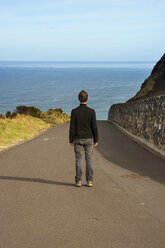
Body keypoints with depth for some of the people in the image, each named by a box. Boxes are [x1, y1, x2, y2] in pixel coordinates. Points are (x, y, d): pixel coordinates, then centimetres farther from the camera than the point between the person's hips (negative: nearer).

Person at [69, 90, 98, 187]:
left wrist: (71, 140, 3)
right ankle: (89, 181, 6)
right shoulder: (91, 111, -9)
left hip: (78, 139, 0)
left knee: (78, 160, 7)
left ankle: (78, 181, 6)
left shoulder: (74, 111, -8)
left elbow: (72, 127, -6)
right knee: (89, 160, 7)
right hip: (89, 139, 0)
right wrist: (96, 140, 3)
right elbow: (94, 127, -8)